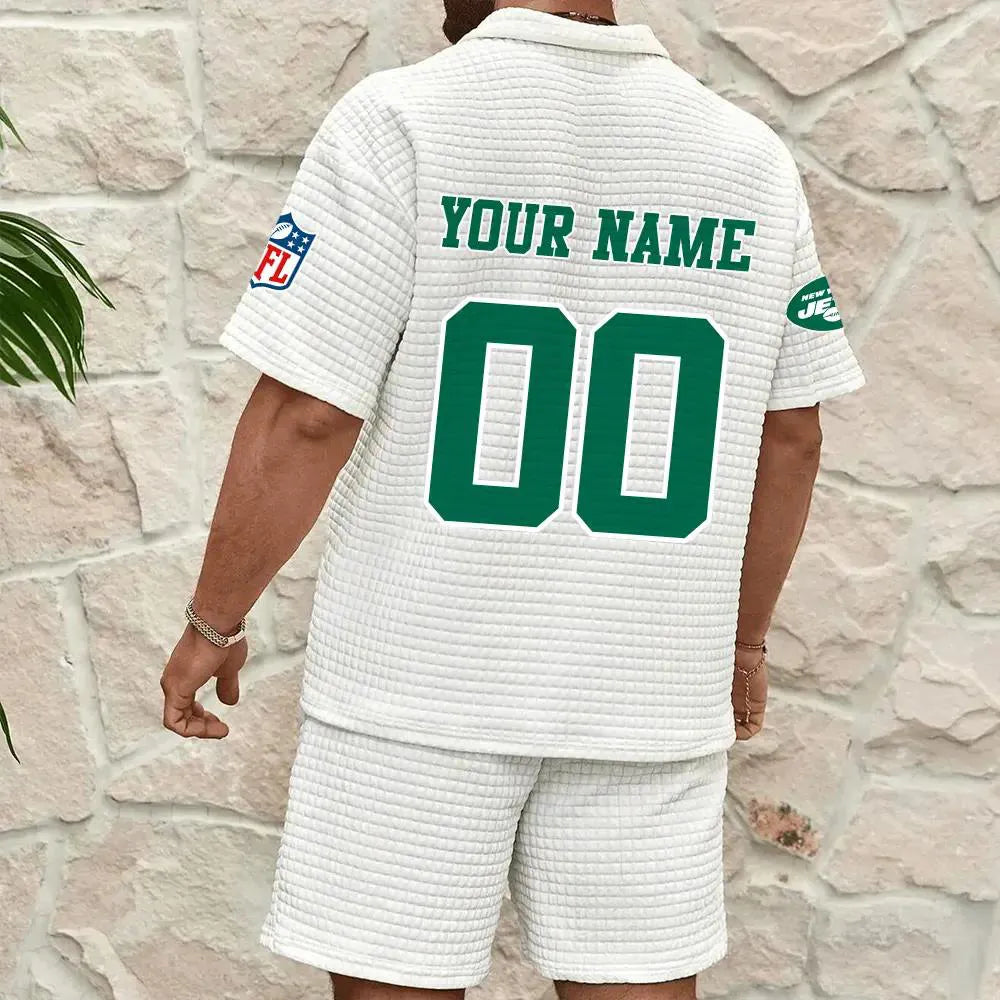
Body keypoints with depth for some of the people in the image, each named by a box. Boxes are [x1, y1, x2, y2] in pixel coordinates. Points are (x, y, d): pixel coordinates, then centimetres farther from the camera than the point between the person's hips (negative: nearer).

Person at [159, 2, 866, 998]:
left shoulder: (399, 122, -10)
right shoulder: (752, 158, 4)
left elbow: (305, 418, -13)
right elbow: (790, 435, 9)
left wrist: (213, 623, 0)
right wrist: (744, 642, 22)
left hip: (423, 680, -3)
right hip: (650, 692, 4)